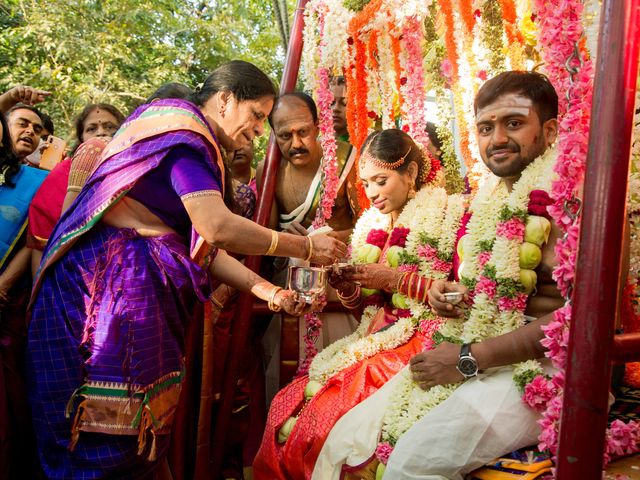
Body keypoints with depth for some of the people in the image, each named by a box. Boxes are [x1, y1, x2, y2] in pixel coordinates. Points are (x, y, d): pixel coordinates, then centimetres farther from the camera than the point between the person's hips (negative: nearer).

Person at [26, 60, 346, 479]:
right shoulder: (184, 130, -10)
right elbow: (218, 227, -23)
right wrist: (306, 247, -12)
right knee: (110, 428, -4)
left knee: (143, 429, 10)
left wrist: (271, 292, 3)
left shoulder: (194, 142, 19)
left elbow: (201, 246, 11)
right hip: (106, 283, -10)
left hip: (143, 284, 10)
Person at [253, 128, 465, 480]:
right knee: (285, 407, -12)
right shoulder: (371, 224, 15)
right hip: (372, 343, 6)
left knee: (325, 417, -23)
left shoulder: (449, 212, -3)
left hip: (422, 343, -6)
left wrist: (396, 278, -14)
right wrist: (345, 286, -4)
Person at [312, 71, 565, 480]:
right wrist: (453, 294, 1)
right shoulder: (494, 193, 13)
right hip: (472, 358, 7)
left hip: (537, 368, -7)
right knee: (348, 437, -4)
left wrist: (469, 358, -18)